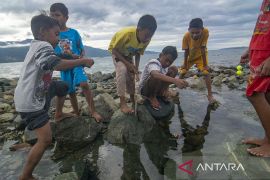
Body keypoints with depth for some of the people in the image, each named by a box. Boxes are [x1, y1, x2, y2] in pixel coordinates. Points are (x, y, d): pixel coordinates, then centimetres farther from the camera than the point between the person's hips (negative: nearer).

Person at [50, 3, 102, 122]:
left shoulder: (74, 33, 0)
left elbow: (82, 50, 8)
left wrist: (81, 57, -13)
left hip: (76, 63, -1)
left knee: (84, 84, -25)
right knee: (70, 92, 9)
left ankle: (93, 111, -13)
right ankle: (77, 114, 28)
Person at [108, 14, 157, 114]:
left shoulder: (146, 40, -23)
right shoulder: (126, 34, -40)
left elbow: (138, 54, -8)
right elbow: (114, 50, -28)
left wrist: (136, 68, -19)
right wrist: (128, 64, -32)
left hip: (128, 54, 5)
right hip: (116, 50, -5)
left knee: (131, 75, 5)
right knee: (122, 70, -27)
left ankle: (132, 98, 24)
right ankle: (122, 102, -23)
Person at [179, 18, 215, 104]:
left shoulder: (205, 32, -35)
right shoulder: (186, 36, -32)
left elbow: (203, 49, -31)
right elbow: (186, 51, -21)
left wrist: (205, 64, -24)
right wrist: (185, 64, -13)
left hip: (201, 55, -1)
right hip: (190, 56, 2)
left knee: (206, 72, -15)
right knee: (182, 72, 6)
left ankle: (210, 95, -5)